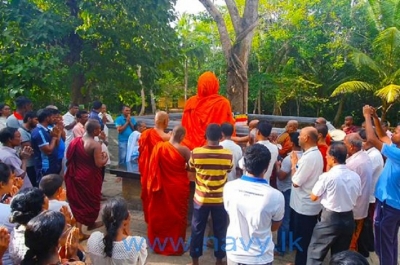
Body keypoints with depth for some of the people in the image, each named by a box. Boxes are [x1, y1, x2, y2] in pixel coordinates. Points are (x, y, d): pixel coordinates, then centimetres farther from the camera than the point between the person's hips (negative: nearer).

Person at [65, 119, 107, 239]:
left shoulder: (76, 141, 0)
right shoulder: (96, 145, -21)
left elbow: (69, 157, 10)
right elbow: (99, 164, -21)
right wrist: (105, 157, -1)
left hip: (76, 175, 6)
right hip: (90, 177, -5)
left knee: (78, 200, 12)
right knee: (91, 199, 17)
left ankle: (78, 231, 13)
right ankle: (91, 223, 38)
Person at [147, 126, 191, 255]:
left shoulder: (159, 147, -7)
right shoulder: (184, 150, -14)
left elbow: (153, 168, -1)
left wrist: (154, 185, 10)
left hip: (162, 187, 2)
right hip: (179, 188, -2)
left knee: (160, 214, 16)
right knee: (177, 215, 11)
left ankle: (159, 244, 29)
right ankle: (176, 246, 22)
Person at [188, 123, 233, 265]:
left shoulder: (196, 153, -15)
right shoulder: (228, 154, -13)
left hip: (201, 199, 0)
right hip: (220, 199, 0)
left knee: (197, 230, 15)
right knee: (220, 231, 16)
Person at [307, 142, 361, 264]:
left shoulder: (327, 176, -19)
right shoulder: (356, 176, -3)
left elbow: (313, 197, -7)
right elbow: (356, 197, 10)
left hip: (330, 219, -6)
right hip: (348, 219, 6)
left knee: (315, 253, 8)